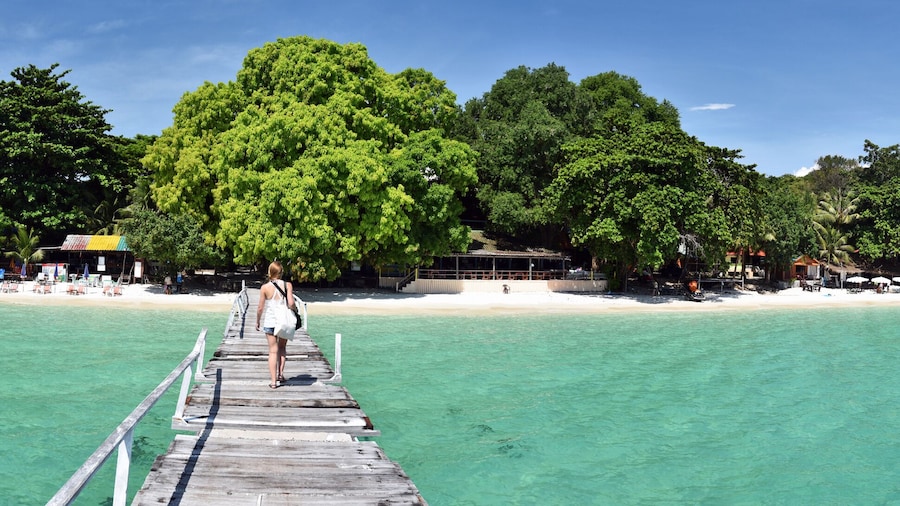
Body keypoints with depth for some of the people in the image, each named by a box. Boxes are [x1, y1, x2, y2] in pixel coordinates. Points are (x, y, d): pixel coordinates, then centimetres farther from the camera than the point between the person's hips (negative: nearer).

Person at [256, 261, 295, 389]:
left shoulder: (265, 287, -6)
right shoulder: (287, 285, -6)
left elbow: (260, 308, -3)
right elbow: (291, 303, -15)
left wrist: (257, 321, 11)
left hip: (270, 322, -1)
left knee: (273, 351, 4)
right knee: (282, 347, 21)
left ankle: (274, 381, 3)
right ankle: (280, 373, 11)